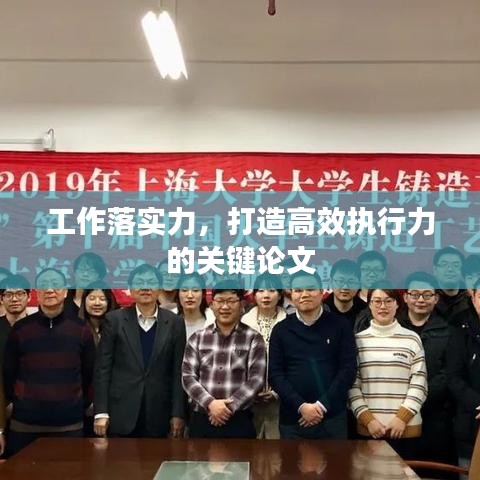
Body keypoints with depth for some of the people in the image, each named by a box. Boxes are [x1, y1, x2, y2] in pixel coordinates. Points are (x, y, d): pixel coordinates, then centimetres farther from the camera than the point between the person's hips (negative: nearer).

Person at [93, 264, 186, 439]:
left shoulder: (174, 323, 5)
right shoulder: (114, 320, 1)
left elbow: (178, 371, 4)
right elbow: (102, 368, 0)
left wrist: (178, 414, 0)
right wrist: (101, 412, -6)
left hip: (158, 416, 1)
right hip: (120, 414, -1)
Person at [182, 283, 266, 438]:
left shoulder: (253, 339, 2)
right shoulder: (197, 338, 8)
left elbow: (256, 379, -5)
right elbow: (188, 376, 1)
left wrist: (229, 406, -14)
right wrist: (210, 403, -14)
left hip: (239, 421, -2)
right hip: (201, 420, 2)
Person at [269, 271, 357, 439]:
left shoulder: (340, 325, 2)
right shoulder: (281, 330, 4)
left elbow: (348, 369, -3)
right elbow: (275, 374, 0)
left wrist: (323, 405, -12)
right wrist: (301, 406, -13)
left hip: (333, 417, -1)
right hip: (292, 418, 1)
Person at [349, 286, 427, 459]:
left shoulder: (412, 339, 4)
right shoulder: (358, 340, 4)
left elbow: (419, 384, 1)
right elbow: (352, 385, 3)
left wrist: (402, 418, -7)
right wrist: (368, 419, -6)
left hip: (407, 428, 0)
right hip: (368, 428, 0)